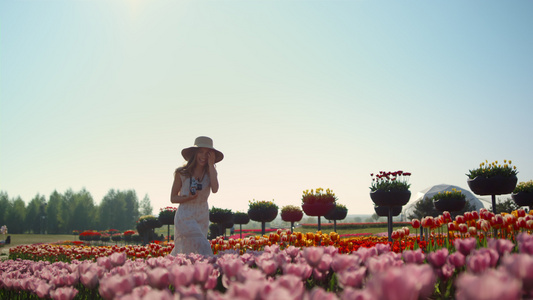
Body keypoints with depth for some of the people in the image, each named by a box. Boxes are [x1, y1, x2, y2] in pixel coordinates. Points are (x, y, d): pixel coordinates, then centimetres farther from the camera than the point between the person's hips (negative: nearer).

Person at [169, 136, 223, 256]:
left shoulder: (210, 173, 3)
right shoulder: (181, 173, -4)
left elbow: (215, 189, -18)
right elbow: (173, 198, 0)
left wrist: (211, 165, -14)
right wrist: (188, 197, -20)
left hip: (202, 218, 4)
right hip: (185, 217, -4)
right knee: (203, 249, -20)